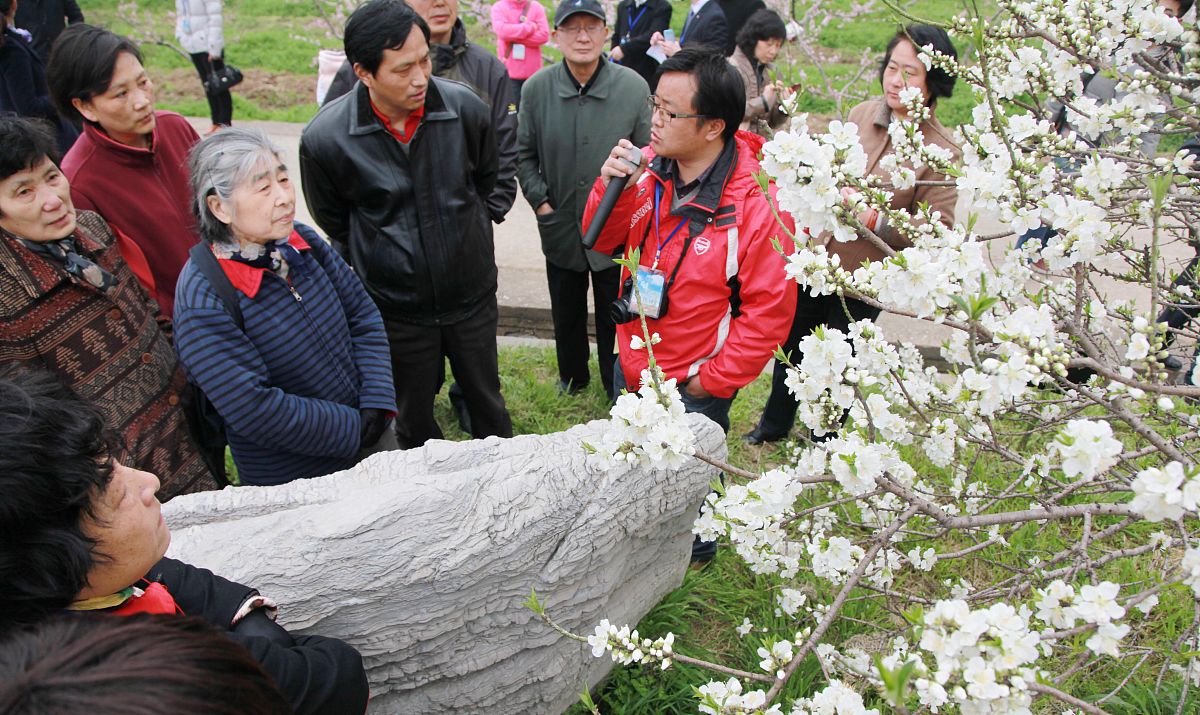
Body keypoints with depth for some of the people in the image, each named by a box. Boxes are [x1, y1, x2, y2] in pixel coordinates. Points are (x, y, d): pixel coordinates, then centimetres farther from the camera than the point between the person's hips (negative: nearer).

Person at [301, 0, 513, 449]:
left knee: (488, 404, 20)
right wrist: (378, 265, 8)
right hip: (396, 306, -1)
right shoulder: (324, 138, -20)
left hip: (472, 294, 1)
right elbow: (335, 226, 1)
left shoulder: (465, 108, -15)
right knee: (414, 420, 18)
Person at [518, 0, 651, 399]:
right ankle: (572, 376, 47)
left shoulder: (634, 87, -13)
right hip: (560, 227, 2)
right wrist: (540, 201, -4)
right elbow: (524, 154, 3)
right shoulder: (537, 88, -8)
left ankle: (617, 387, 37)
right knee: (566, 313, 22)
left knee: (615, 316, 14)